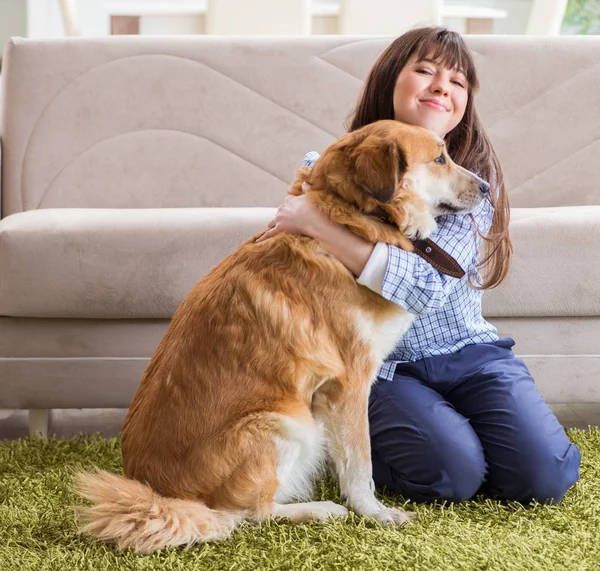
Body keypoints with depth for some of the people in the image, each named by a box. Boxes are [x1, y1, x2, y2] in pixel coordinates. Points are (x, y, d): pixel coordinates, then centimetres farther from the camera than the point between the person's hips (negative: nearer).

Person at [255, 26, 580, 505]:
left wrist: (318, 223, -28)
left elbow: (427, 286, -24)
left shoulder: (475, 174, -8)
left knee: (545, 476, -18)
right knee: (455, 474, -27)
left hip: (467, 352, 1)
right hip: (383, 366, -1)